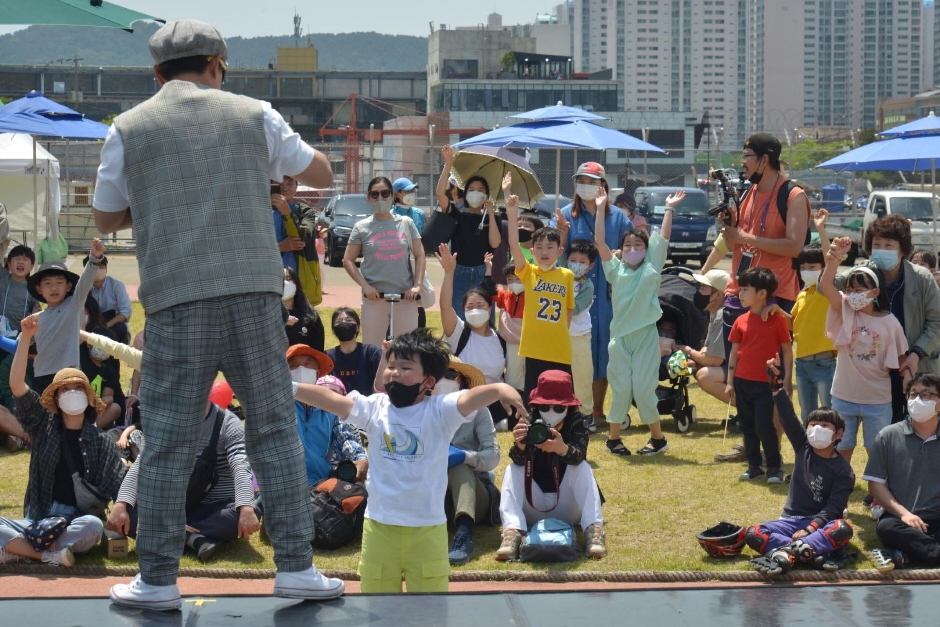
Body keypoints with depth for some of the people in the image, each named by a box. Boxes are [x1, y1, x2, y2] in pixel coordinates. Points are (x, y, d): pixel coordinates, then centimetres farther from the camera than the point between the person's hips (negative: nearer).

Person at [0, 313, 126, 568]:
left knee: (94, 526, -37)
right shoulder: (45, 428, 8)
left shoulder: (100, 441, 7)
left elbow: (122, 483, -1)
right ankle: (52, 553, -30)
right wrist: (26, 337, -12)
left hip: (78, 522, -1)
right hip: (39, 520, 1)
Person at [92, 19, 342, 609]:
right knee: (276, 430, 8)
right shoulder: (253, 116, 10)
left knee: (168, 444, 4)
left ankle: (158, 580, 7)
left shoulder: (130, 128, 7)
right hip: (254, 293, 1)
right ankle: (297, 566, 7)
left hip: (177, 301, -1)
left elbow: (106, 219, 18)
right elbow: (322, 173, 23)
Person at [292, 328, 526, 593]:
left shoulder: (440, 411, -9)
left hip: (427, 527, -2)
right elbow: (330, 399, -9)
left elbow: (472, 398, -26)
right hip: (379, 525, 3)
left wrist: (499, 389, -47)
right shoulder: (374, 408, 0)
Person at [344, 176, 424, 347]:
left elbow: (419, 256, 8)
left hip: (405, 296, 1)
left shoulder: (406, 223, 7)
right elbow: (348, 260, 4)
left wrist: (417, 285, -5)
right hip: (375, 296, -1)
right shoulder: (362, 227, 4)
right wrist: (365, 286, -8)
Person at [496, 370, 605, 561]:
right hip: (533, 511, 1)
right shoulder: (529, 422, -5)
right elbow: (519, 460, -22)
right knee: (512, 470, -20)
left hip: (569, 511, -1)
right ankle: (513, 532, -40)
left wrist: (562, 449, -52)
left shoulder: (576, 422, -7)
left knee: (583, 468, -23)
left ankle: (593, 530, -37)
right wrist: (519, 445, -47)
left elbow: (579, 455, -28)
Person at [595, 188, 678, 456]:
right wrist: (600, 208, -1)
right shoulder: (615, 269, 7)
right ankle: (613, 437, 15)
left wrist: (669, 209, -1)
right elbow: (599, 241, 1)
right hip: (620, 336, 1)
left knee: (643, 390, -3)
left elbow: (663, 237, 2)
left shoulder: (652, 268, 6)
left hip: (646, 336, -1)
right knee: (621, 390, 1)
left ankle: (658, 438, 11)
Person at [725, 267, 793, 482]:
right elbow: (734, 351, 10)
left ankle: (774, 467, 5)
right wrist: (730, 382, 8)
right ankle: (754, 466, 20)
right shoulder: (741, 321, 6)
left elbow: (787, 351, -4)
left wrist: (787, 381, -6)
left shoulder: (777, 320, -7)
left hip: (766, 384, -5)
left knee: (764, 426, -7)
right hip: (742, 382, 5)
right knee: (747, 427, 10)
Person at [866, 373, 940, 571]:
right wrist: (903, 513, -11)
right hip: (902, 517, 0)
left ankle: (904, 554, -37)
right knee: (886, 527, -35)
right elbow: (875, 483, 5)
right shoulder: (889, 436, 8)